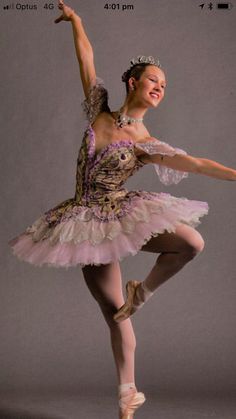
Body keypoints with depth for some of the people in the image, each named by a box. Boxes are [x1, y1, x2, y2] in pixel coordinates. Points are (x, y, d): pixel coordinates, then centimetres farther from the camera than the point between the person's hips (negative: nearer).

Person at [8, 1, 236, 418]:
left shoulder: (147, 144, -6)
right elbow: (87, 62, 6)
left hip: (122, 217, -1)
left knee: (192, 242, -28)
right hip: (88, 222, 1)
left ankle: (143, 290, -1)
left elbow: (195, 163, -16)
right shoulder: (99, 113, 0)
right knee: (114, 313, 4)